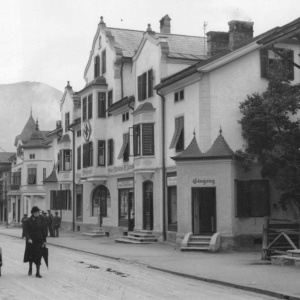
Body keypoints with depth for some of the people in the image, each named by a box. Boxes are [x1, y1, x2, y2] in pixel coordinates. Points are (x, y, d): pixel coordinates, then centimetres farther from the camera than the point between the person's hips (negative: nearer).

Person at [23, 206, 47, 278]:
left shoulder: (41, 219, -1)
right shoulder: (28, 221, -5)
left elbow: (44, 230, 2)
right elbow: (26, 231, -10)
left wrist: (44, 240, 0)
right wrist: (28, 238, -26)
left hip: (39, 240, 0)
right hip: (31, 240, 0)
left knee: (38, 256, -4)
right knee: (30, 255, 12)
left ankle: (38, 272, 3)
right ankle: (30, 268, 38)